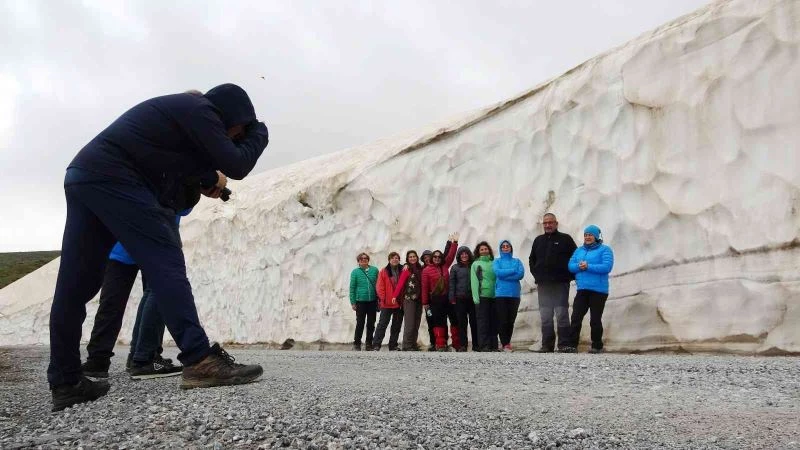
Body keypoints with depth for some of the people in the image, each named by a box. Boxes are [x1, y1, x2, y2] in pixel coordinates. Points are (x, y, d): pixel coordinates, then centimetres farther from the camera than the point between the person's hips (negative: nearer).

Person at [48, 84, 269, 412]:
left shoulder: (180, 109, 26)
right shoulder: (199, 110, -3)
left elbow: (186, 159, 37)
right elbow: (236, 166, -7)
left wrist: (208, 179, 21)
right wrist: (259, 133, 8)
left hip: (83, 175, 10)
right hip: (113, 179, -10)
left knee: (75, 286, 7)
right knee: (166, 264, -14)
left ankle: (65, 383, 12)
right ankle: (200, 361, -20)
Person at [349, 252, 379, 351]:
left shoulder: (375, 270, 4)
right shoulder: (355, 272, 0)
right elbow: (352, 287, 1)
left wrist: (379, 299, 5)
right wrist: (353, 302, -2)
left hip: (372, 301, 2)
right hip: (360, 301, -2)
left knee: (371, 324, 8)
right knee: (360, 323, 1)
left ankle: (369, 344, 19)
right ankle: (357, 343, 13)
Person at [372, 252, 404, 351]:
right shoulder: (384, 272, -1)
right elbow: (380, 287, -4)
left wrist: (402, 299, 0)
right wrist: (383, 299, -11)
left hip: (399, 303, 4)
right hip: (387, 304, -4)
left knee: (397, 325, 9)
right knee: (382, 324, -3)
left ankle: (393, 345, 18)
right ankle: (376, 345, -1)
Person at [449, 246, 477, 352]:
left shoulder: (474, 266, 10)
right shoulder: (455, 268, 8)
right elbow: (452, 283, 5)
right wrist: (452, 297, -3)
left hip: (473, 298, 1)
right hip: (460, 298, 0)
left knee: (474, 321, 2)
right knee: (462, 322, 1)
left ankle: (476, 345, 9)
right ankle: (463, 345, 5)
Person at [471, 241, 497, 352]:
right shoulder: (476, 264, 8)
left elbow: (498, 278, 14)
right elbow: (474, 281, 1)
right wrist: (475, 296, -9)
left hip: (494, 296, 3)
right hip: (482, 296, -3)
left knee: (494, 321, 4)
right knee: (483, 321, -4)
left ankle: (493, 345, 9)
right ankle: (483, 345, -2)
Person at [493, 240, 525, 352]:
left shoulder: (517, 261, 15)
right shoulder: (497, 261, 11)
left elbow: (521, 274, -3)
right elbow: (498, 272, -9)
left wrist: (504, 274, -8)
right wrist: (513, 271, -6)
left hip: (514, 294, 2)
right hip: (501, 294, -2)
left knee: (511, 320, 4)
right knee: (502, 320, -7)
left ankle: (507, 342, 17)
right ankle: (505, 344, -1)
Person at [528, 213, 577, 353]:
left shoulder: (565, 239, 3)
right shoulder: (538, 240, 16)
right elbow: (532, 260, 25)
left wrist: (569, 276, -4)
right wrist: (536, 274, 12)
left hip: (560, 284, -4)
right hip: (543, 285, 4)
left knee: (562, 314, -6)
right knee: (545, 316, 5)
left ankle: (564, 345, -2)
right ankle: (547, 345, 9)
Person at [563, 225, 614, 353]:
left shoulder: (605, 250, 0)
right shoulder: (579, 250, 17)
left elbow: (607, 267, -15)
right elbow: (571, 266, 8)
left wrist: (588, 266, -19)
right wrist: (579, 266, -14)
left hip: (598, 290, -5)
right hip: (582, 290, 5)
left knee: (595, 320, 2)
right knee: (576, 317, -4)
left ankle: (597, 346, 14)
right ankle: (572, 345, -2)